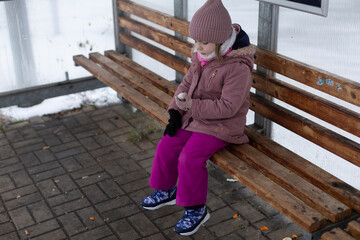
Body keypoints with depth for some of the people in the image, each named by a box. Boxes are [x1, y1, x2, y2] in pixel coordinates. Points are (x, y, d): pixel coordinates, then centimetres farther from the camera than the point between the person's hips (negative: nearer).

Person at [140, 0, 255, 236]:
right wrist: (175, 111, -4)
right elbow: (186, 83, 9)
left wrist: (191, 105, -24)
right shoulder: (202, 58, 0)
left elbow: (228, 106, -27)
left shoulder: (238, 68, -25)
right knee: (166, 146, 3)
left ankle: (196, 209, 1)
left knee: (190, 157, -21)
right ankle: (166, 190, 30)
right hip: (195, 118, 8)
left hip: (221, 125, -8)